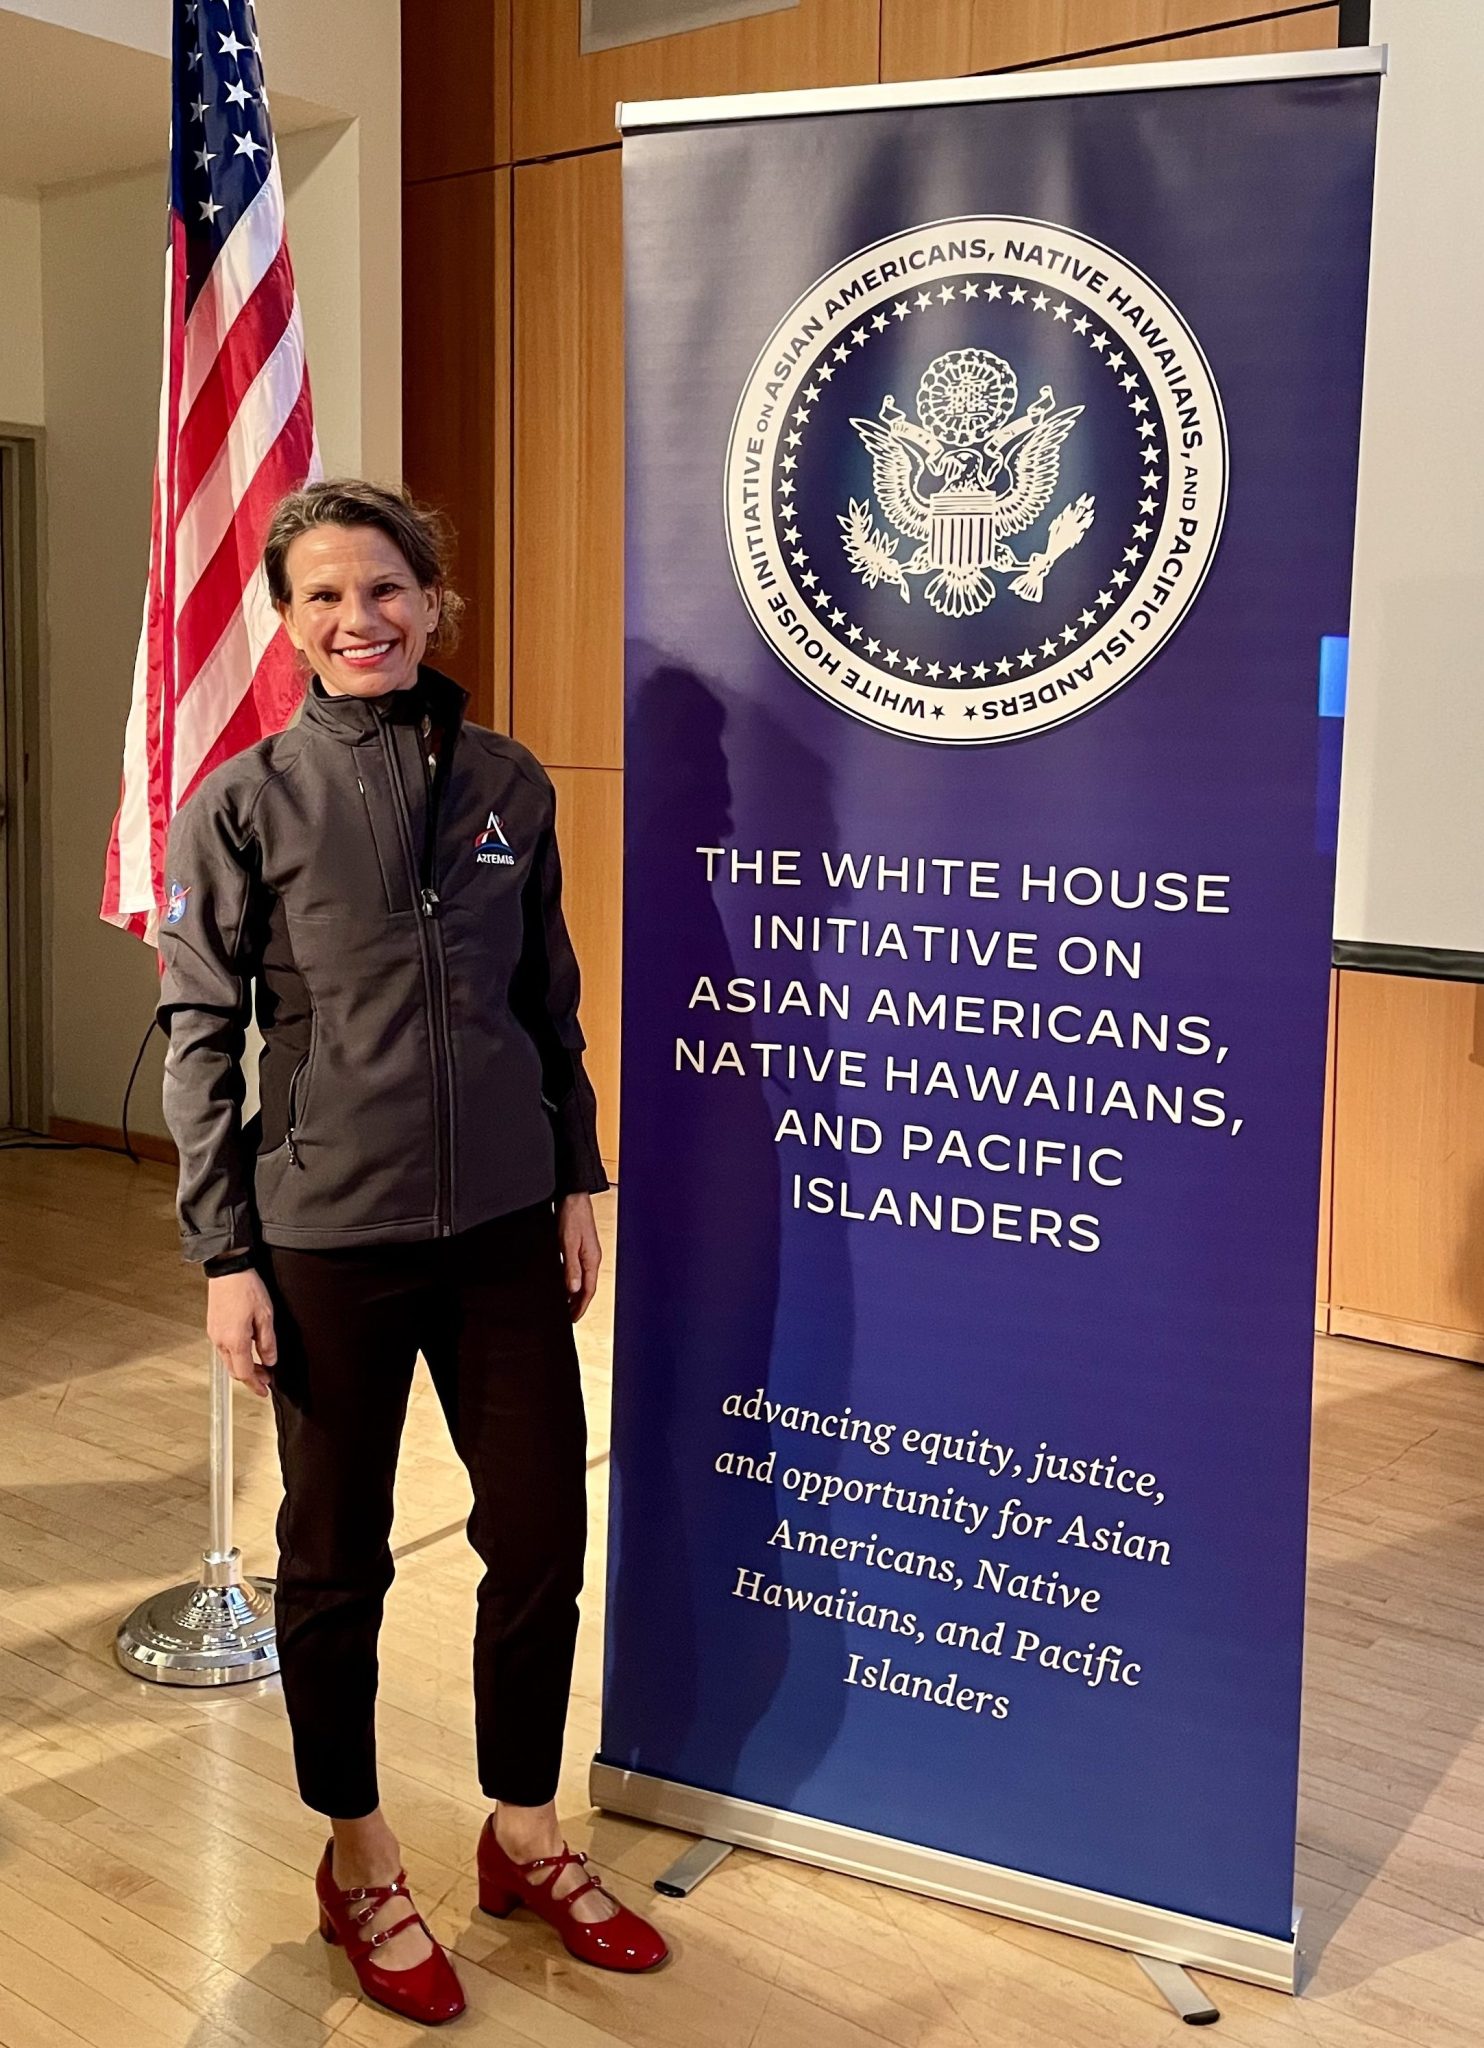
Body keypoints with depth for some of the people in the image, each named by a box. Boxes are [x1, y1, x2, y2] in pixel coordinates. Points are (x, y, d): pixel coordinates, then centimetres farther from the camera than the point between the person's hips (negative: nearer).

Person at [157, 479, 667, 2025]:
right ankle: (358, 1865, 33)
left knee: (543, 1537, 9)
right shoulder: (244, 804, -5)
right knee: (337, 1557, 12)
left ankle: (525, 1838, 33)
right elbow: (200, 1036, -4)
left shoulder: (507, 783, 4)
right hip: (326, 1238, -3)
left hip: (502, 1228, 3)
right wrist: (224, 1256, -7)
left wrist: (575, 1182, 10)